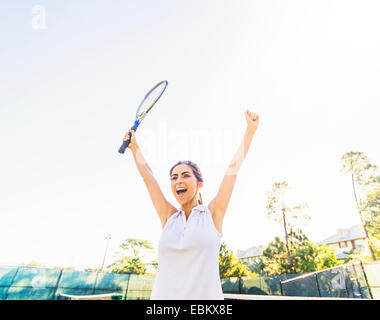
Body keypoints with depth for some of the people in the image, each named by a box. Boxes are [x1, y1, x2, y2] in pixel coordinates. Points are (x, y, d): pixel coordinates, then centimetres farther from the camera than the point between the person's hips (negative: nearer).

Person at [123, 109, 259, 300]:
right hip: (162, 295, 3)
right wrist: (134, 147, 16)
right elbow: (147, 175, 9)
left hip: (206, 295, -2)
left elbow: (234, 166, -2)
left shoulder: (212, 214, -4)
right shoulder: (168, 216, 3)